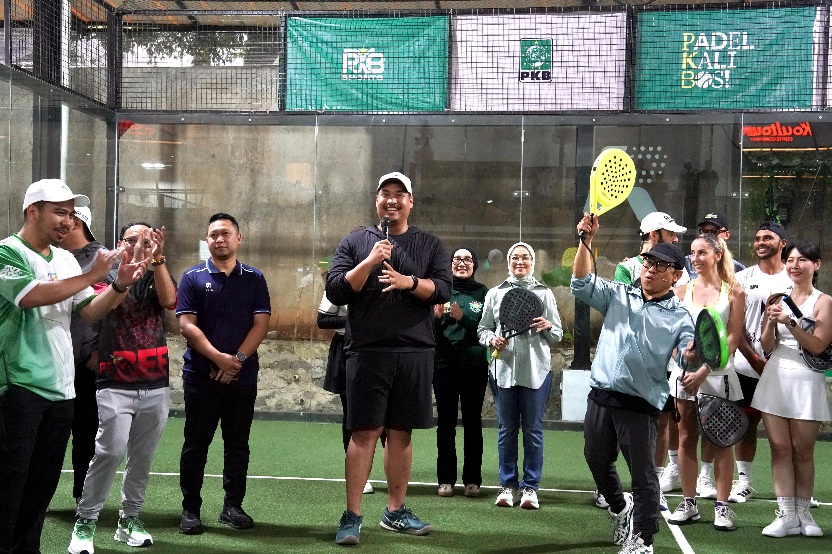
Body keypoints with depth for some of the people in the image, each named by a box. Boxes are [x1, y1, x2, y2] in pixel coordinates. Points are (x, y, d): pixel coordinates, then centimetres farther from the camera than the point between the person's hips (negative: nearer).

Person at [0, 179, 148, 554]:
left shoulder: (65, 259, 14)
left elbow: (89, 312, 13)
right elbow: (31, 296, -21)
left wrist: (120, 286, -4)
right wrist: (91, 276, -18)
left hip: (61, 388, 7)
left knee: (43, 484, 11)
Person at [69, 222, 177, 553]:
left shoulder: (156, 278, 13)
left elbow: (169, 300, -9)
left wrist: (157, 258, -15)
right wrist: (135, 261, -24)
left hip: (155, 385, 3)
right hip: (115, 384, -3)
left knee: (143, 457, 7)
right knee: (111, 451, -14)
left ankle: (129, 520, 19)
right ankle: (85, 522, -2)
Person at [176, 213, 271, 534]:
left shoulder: (254, 279, 7)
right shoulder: (193, 278, 2)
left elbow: (261, 324, -1)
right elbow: (187, 325, -6)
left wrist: (238, 358, -13)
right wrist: (219, 357, -15)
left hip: (243, 375, 2)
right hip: (201, 375, -1)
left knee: (237, 444, 8)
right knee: (196, 444, 4)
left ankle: (233, 506, 18)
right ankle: (190, 509, 13)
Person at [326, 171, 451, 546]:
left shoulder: (430, 245, 11)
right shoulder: (355, 242, 8)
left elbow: (443, 290, -1)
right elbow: (335, 291, -2)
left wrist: (408, 282, -17)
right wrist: (369, 262, -14)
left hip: (415, 353, 2)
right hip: (367, 352, -2)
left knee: (401, 433, 8)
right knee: (364, 433, -3)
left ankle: (395, 511, 19)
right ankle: (352, 516, 2)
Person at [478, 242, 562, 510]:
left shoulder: (544, 293, 9)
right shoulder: (495, 294, 11)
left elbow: (558, 335, 10)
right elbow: (482, 328, 12)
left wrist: (548, 327, -11)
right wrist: (492, 339, -8)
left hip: (536, 370, -1)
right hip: (503, 368, 1)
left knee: (533, 429, 2)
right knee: (506, 429, 6)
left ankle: (530, 486, 10)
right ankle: (508, 484, 14)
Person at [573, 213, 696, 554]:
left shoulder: (680, 316, 1)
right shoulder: (617, 295, 11)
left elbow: (688, 351, -9)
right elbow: (582, 284, 5)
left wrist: (691, 352, -34)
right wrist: (586, 241, -6)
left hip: (641, 404, -4)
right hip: (601, 396, 4)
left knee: (643, 474, -2)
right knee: (597, 461, 18)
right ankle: (620, 507, 45)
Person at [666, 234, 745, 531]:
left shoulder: (733, 292, 1)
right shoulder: (683, 290, 8)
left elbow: (733, 337, -4)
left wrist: (705, 370, -13)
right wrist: (684, 364, -10)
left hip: (718, 372, -2)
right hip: (685, 370, 2)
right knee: (686, 439, 5)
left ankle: (722, 506, 6)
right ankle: (688, 503, 14)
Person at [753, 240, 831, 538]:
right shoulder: (778, 298, 10)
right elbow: (766, 346, 8)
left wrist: (789, 321, -19)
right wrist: (771, 322, -10)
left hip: (807, 382, -3)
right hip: (775, 377, 3)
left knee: (802, 450, 3)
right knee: (780, 448, 1)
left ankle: (803, 513, 16)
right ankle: (786, 516, 4)